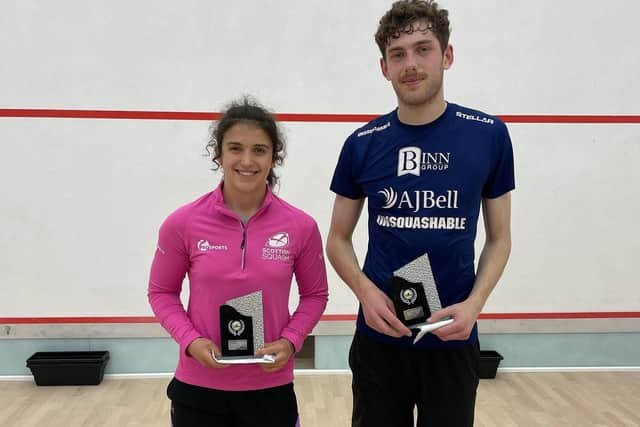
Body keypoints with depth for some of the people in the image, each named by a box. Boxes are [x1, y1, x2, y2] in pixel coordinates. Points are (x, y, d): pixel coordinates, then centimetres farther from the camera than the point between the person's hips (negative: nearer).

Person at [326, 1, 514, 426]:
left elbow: (499, 238, 3)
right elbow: (338, 239, 5)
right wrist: (365, 290, -13)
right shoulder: (362, 144, -2)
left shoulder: (489, 135, -4)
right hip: (379, 337, 1)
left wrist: (474, 303, -13)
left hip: (453, 339, 0)